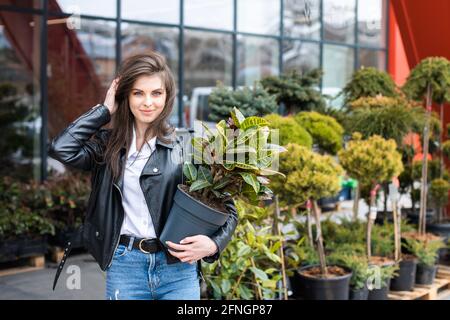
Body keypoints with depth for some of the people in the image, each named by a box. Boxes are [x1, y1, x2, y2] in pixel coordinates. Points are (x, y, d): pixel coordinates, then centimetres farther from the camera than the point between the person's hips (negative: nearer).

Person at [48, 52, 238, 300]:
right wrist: (105, 109, -2)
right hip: (124, 266, 1)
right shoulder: (109, 144, 6)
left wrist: (214, 244, -17)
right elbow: (61, 149, -13)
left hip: (178, 267, -1)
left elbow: (226, 208, 3)